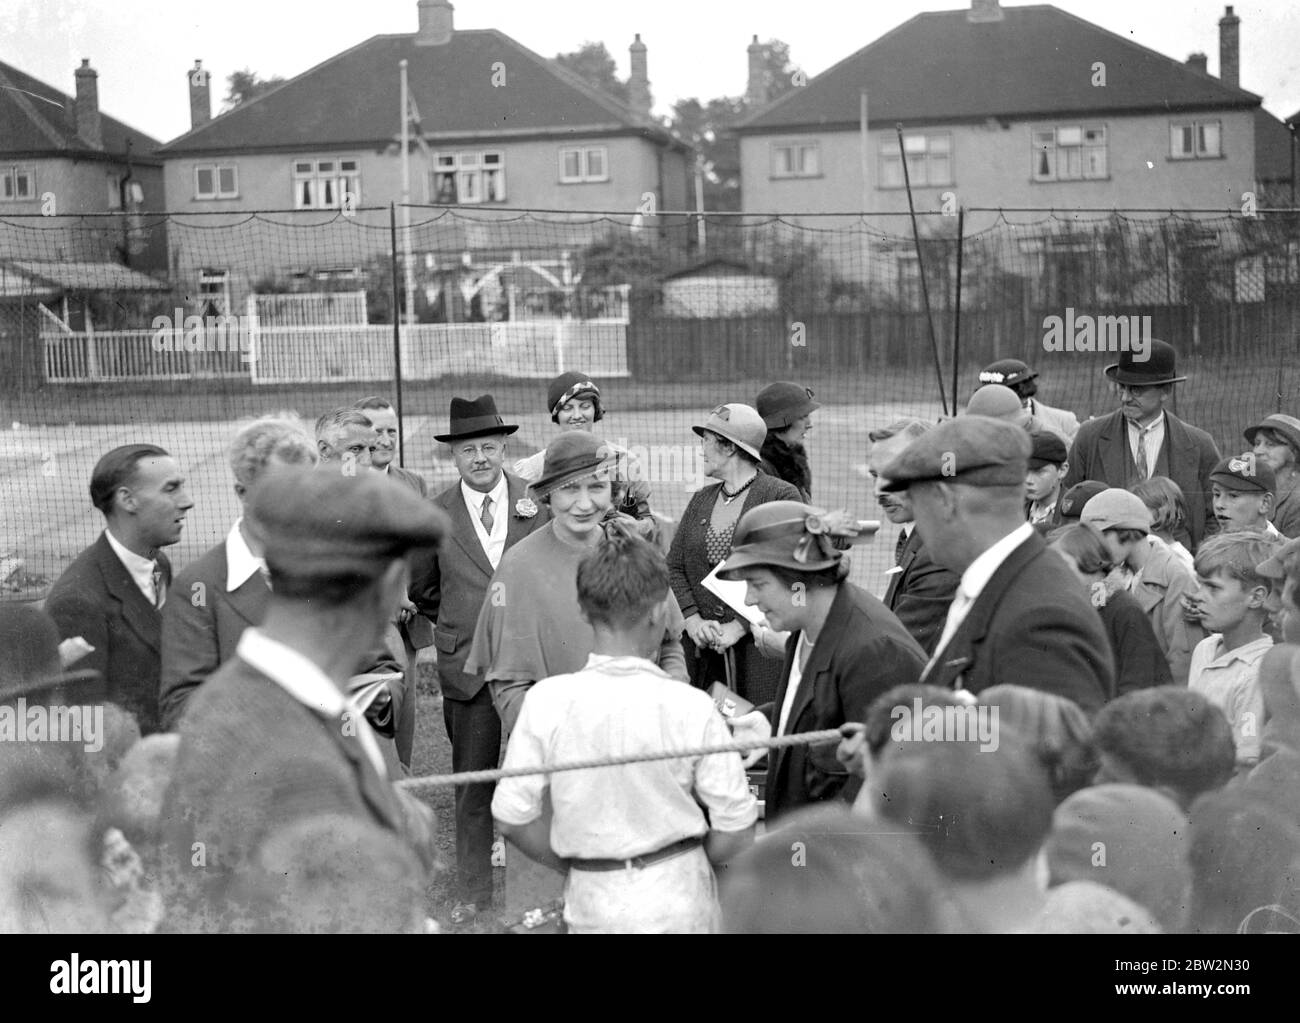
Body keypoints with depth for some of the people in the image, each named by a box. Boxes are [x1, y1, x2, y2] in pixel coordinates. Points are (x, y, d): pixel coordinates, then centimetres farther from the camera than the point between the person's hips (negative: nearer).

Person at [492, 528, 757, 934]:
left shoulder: (546, 701, -12)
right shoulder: (691, 707, -15)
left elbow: (512, 818, -6)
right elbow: (736, 832, -10)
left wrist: (573, 863, 10)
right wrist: (682, 864, 10)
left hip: (592, 901, 1)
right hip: (679, 900, -1)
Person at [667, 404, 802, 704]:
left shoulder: (781, 496, -3)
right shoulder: (700, 500, 16)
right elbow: (674, 566, 11)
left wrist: (738, 627, -14)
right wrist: (693, 620, -6)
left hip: (759, 649, -5)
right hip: (700, 648, 5)